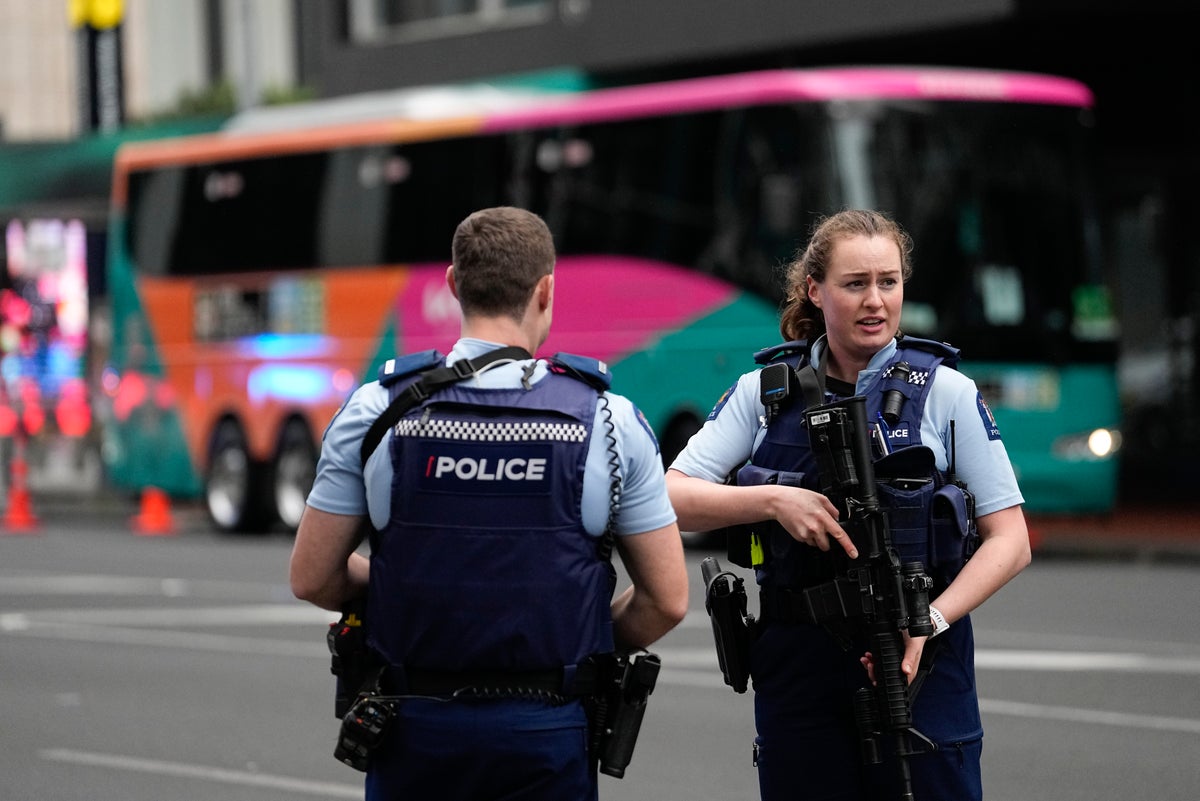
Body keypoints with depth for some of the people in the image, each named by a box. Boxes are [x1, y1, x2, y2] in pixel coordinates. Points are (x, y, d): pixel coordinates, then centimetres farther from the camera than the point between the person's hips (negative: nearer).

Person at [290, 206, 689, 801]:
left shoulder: (375, 411, -4)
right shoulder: (609, 420, -4)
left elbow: (312, 578, 0)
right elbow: (666, 600, -2)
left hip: (414, 728, 1)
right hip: (546, 730, -1)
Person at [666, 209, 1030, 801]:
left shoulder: (946, 392, 0)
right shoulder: (764, 391, 5)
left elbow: (1009, 540, -2)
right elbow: (672, 498, -1)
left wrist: (930, 622, -16)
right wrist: (773, 500, -16)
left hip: (917, 661, -2)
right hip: (795, 663, 2)